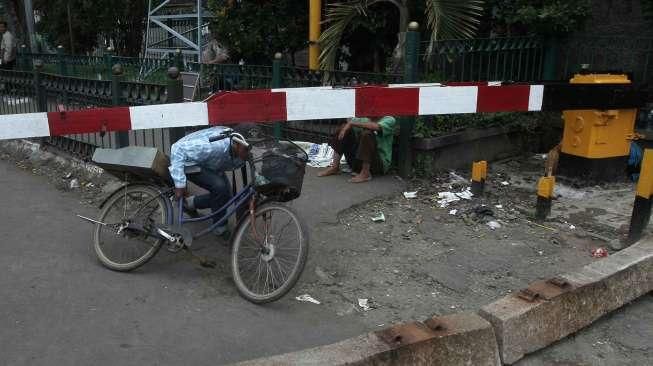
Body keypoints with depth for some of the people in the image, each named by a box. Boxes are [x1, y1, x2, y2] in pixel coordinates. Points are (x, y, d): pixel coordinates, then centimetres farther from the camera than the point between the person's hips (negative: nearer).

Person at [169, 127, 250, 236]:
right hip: (188, 162, -7)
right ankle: (220, 228, -6)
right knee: (219, 187, -27)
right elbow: (178, 149, -40)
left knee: (226, 195, 0)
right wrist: (179, 184, -41)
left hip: (208, 165, 8)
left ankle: (191, 203, 21)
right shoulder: (215, 145, -43)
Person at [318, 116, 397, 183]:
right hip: (359, 162, 6)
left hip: (380, 163, -6)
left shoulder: (389, 120, -6)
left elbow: (376, 127, -26)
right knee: (343, 128, 2)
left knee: (367, 133, -29)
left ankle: (366, 174, -24)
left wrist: (352, 123, -20)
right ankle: (335, 167, -3)